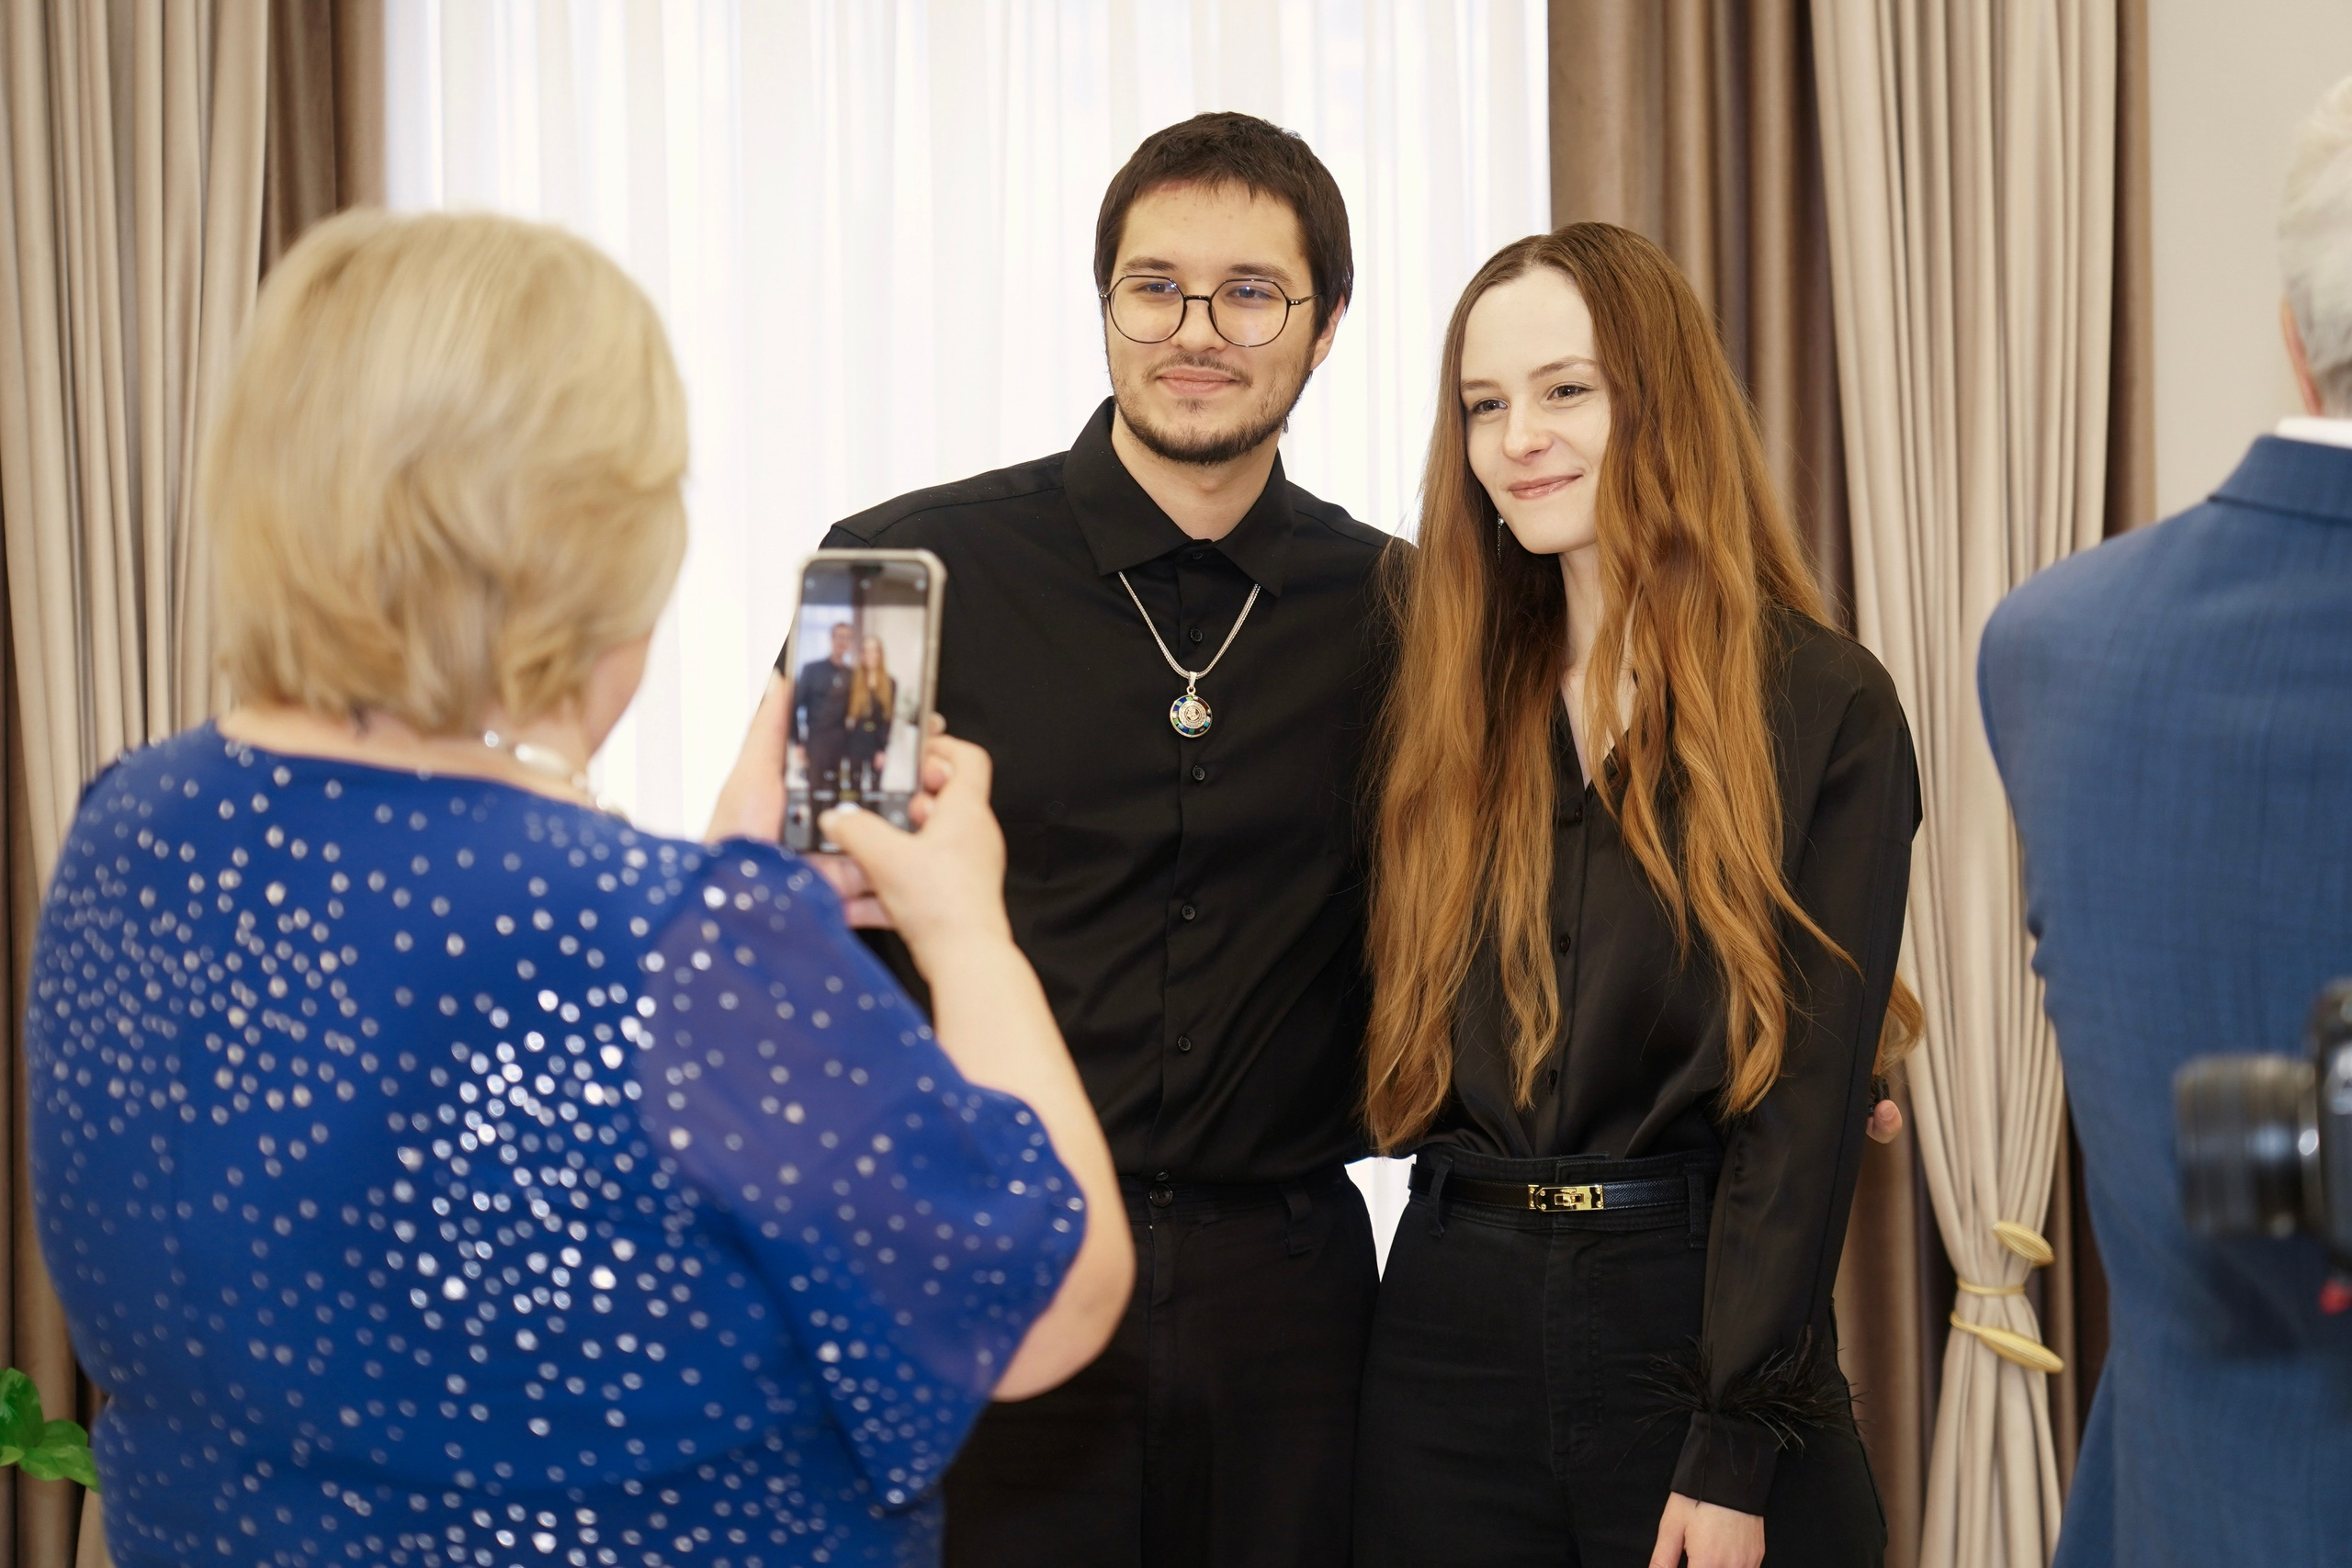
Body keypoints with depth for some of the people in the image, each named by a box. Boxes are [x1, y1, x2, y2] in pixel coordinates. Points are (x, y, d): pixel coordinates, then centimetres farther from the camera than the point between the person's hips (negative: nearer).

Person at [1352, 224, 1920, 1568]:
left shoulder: (1823, 709, -5)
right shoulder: (1450, 703, 8)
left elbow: (1808, 1090, -10)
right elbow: (1409, 1045, 12)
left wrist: (1735, 1453, -13)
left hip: (1694, 1300, -3)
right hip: (1455, 1319, 4)